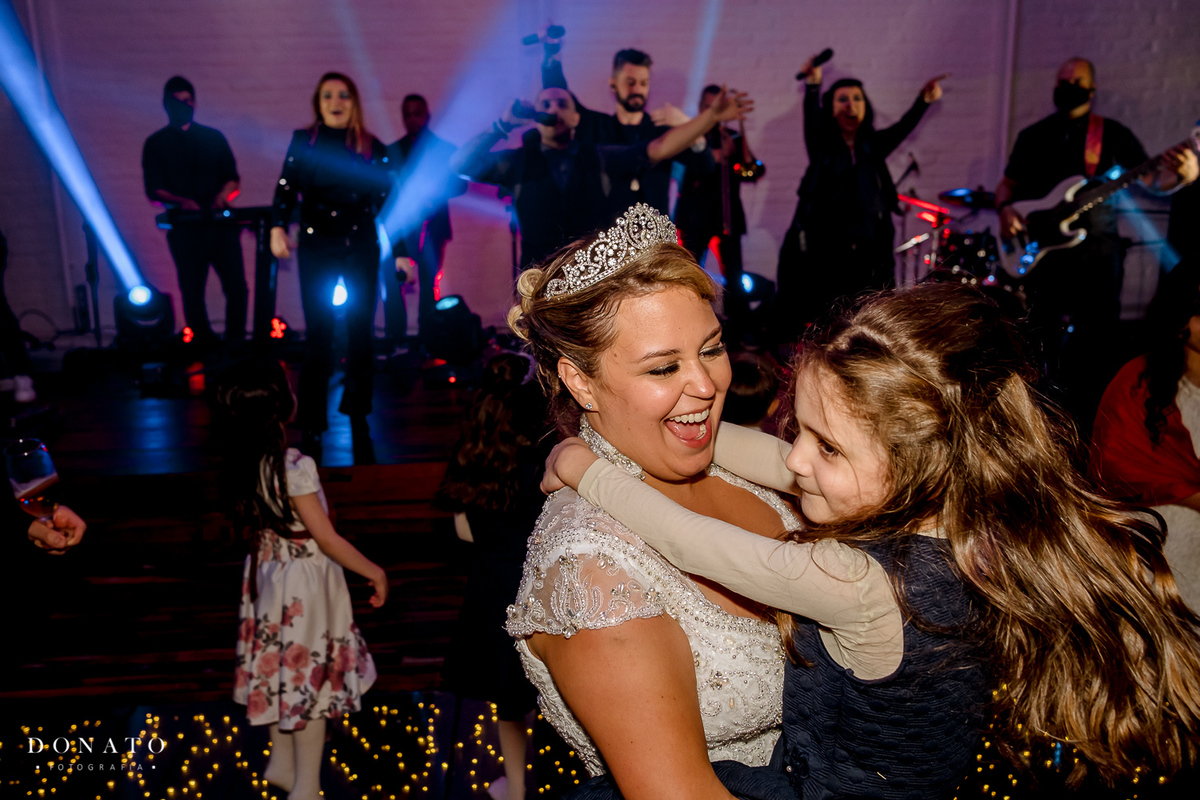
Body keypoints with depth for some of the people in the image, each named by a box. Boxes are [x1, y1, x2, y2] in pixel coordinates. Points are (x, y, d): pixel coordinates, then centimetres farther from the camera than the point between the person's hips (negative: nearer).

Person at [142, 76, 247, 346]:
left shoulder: (214, 138, 15)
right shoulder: (155, 144, 9)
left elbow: (232, 178, 12)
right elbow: (154, 190, 1)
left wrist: (223, 194, -11)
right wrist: (181, 202, -19)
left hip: (220, 224, 1)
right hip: (185, 229, -1)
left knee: (237, 288, -7)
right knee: (192, 293, 0)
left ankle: (235, 345, 6)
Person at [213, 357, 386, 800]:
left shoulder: (240, 464, -4)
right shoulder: (295, 465, -26)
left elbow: (248, 527, 8)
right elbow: (326, 538, -21)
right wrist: (375, 571, -10)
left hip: (267, 577, 7)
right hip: (305, 583, -7)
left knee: (285, 668, 23)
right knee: (310, 677, 7)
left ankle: (282, 762, 41)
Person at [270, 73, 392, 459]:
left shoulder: (372, 147, 5)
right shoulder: (303, 141, 5)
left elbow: (386, 200, 8)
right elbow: (287, 187, 0)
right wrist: (278, 227, -15)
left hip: (361, 249, 1)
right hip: (317, 249, -1)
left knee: (361, 333, 3)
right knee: (318, 336, 0)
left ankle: (359, 423, 15)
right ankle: (312, 427, 7)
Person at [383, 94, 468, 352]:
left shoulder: (444, 149, 11)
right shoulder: (391, 151, 17)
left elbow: (460, 185, 3)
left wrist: (432, 193, -14)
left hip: (431, 226, -2)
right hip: (399, 226, 2)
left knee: (428, 284, -4)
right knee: (392, 282, -8)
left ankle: (427, 341, 2)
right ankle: (396, 342, -3)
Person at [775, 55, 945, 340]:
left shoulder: (873, 146, 13)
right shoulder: (822, 147, 5)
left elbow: (902, 128, -1)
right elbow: (811, 121, -13)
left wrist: (924, 101, -19)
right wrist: (813, 85, -31)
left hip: (869, 252, 3)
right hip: (824, 252, -2)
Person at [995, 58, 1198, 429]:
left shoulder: (1113, 134, 5)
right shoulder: (1032, 136, 12)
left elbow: (1152, 180, 2)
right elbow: (1008, 183, 17)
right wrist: (1006, 209, -5)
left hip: (1097, 255, -1)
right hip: (1044, 253, 2)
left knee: (1099, 344, -2)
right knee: (1043, 343, 5)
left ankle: (1095, 424, 8)